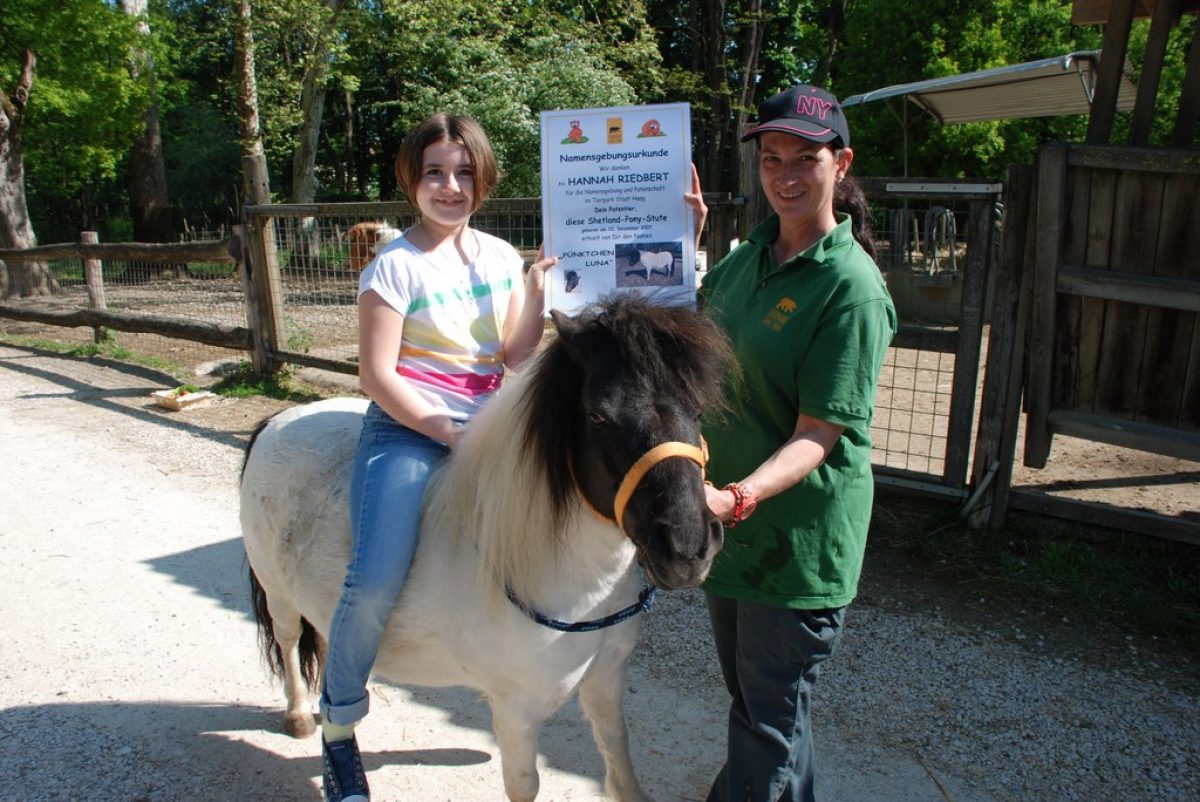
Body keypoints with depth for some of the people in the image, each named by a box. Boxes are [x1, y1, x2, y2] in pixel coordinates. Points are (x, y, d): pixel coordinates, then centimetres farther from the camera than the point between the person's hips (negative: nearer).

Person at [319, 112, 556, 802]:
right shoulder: (397, 264, -6)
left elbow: (516, 356, 5)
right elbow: (377, 374, -9)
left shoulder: (500, 256, 9)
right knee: (377, 582, -22)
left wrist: (538, 286, -6)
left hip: (484, 427, 6)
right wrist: (444, 431, -15)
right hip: (407, 429, -5)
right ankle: (338, 728, 5)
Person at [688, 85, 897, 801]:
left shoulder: (853, 287, -19)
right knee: (748, 697, 26)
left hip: (800, 543, -8)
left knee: (771, 722, 10)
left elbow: (820, 435, -22)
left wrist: (738, 496, -38)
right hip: (730, 526, 8)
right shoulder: (750, 255, 4)